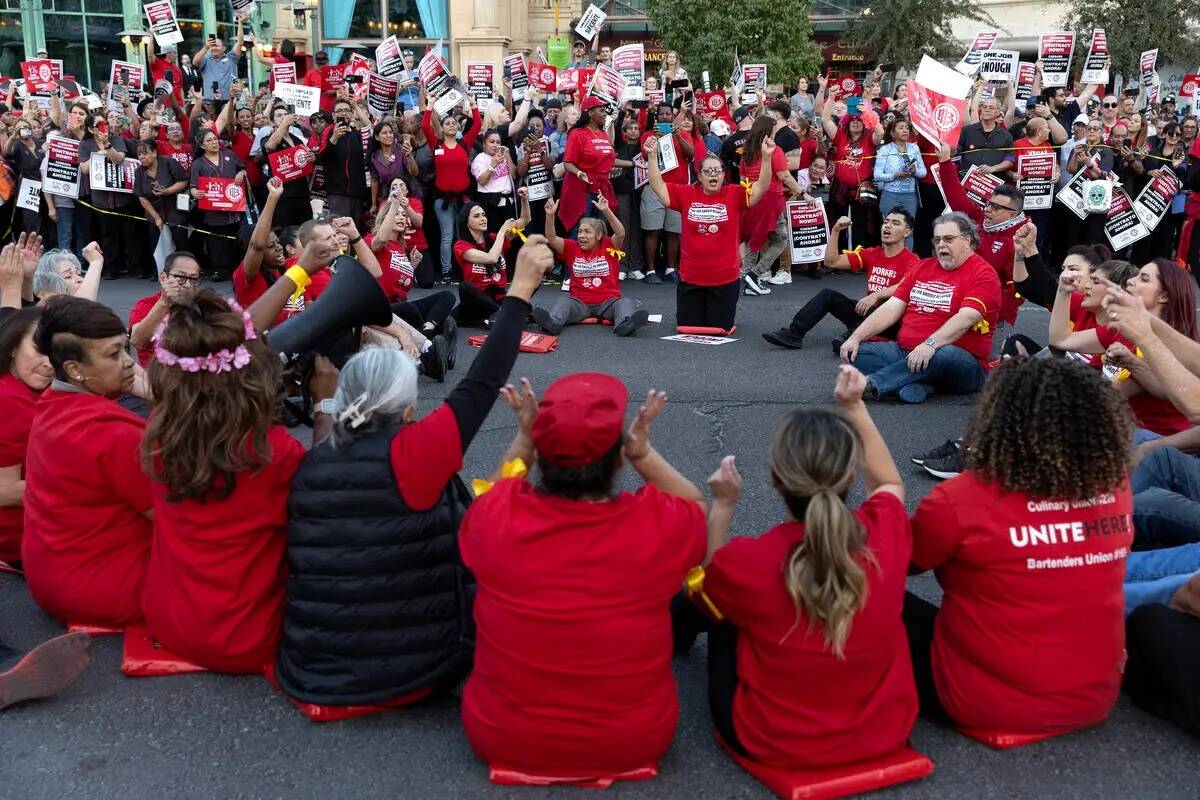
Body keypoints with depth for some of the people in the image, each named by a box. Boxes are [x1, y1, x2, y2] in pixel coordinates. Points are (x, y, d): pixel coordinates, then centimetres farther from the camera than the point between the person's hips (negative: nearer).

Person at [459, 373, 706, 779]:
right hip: (636, 742, 0)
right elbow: (697, 507, 4)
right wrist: (643, 450, 0)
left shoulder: (494, 518, -20)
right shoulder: (659, 524, -23)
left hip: (501, 738, 1)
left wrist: (521, 443, 4)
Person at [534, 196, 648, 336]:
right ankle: (551, 322, -58)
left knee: (626, 302, -29)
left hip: (607, 302, -1)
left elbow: (620, 234, -15)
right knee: (563, 302, -27)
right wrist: (550, 215, -20)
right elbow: (551, 239, -3)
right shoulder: (572, 247, 10)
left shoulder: (609, 247, 4)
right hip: (580, 303, 1)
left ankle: (625, 323, -62)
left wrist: (606, 211, -29)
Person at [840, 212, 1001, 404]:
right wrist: (856, 337, -1)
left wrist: (930, 344, -34)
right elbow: (891, 308, 12)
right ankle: (913, 385, -33)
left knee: (945, 354, -41)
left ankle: (870, 384, -43)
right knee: (856, 352, -15)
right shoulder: (923, 267, 18)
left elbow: (966, 317, -19)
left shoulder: (983, 273, -3)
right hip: (904, 351, 6)